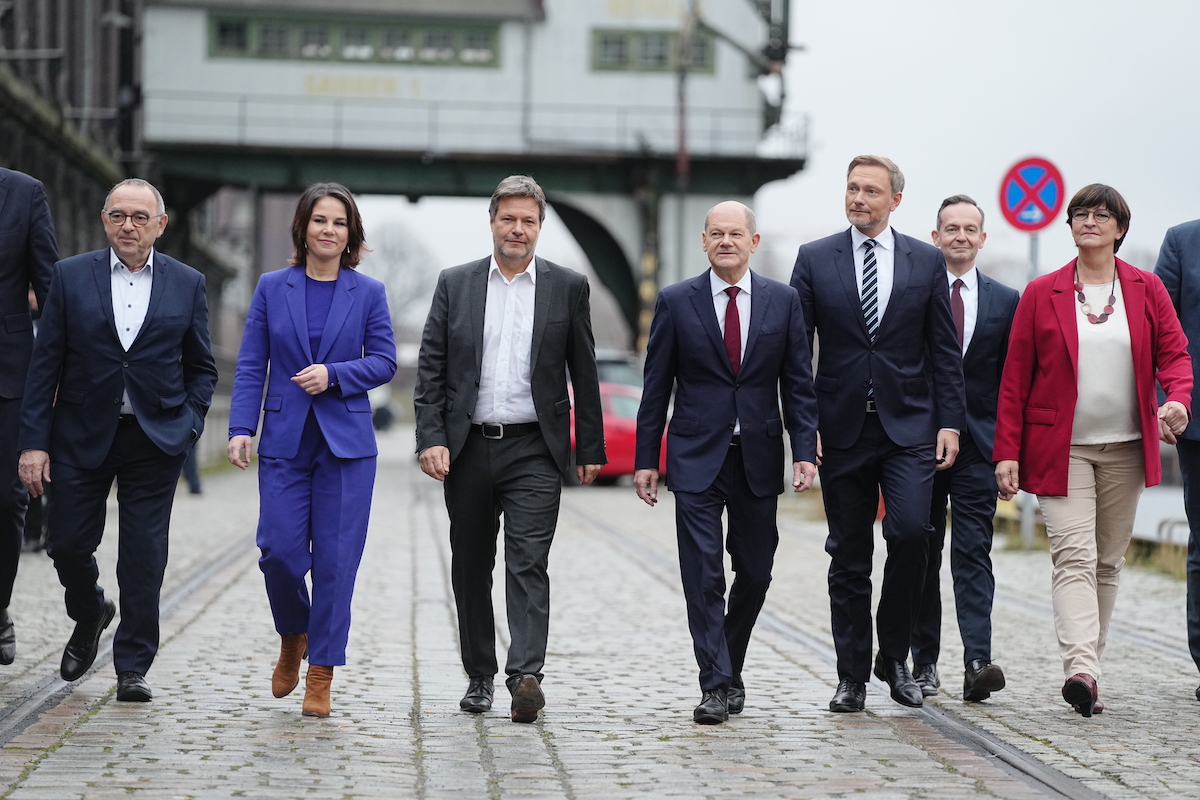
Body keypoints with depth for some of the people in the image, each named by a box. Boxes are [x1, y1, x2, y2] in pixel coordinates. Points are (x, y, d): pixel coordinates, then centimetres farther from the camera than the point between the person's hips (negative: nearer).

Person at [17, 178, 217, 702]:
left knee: (144, 556, -1)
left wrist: (189, 425, -4)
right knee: (68, 543, 3)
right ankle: (89, 615, 35)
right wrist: (34, 441, -6)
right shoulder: (71, 276, 2)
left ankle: (133, 666, 9)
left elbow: (202, 368, 10)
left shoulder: (187, 284, 5)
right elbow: (45, 364, 0)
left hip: (155, 440, 0)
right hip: (82, 436, 0)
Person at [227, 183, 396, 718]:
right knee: (279, 551, -6)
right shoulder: (272, 288, 5)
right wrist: (241, 427, -7)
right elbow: (250, 366, 4)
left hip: (346, 442, 0)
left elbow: (384, 362, 3)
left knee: (335, 560, -2)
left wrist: (334, 374, -13)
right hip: (284, 441, 1)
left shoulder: (368, 293, 4)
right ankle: (292, 638, 25)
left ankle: (321, 675, 7)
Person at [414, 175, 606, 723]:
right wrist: (431, 439, -6)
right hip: (468, 450, 2)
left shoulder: (568, 287, 5)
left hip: (534, 451, -2)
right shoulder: (455, 284, 7)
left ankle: (526, 676, -20)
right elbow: (431, 370, 4)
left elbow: (584, 374, 7)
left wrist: (590, 450, 5)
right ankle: (479, 676, 21)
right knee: (471, 568, 9)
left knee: (528, 563, -12)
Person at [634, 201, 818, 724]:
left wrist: (805, 451, -5)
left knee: (754, 573, 8)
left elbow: (798, 383, 5)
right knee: (703, 576, -7)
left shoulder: (783, 301, 5)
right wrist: (646, 459, 0)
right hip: (696, 458, -2)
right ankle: (716, 686, -3)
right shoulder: (676, 302, 1)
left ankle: (728, 667, 28)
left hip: (758, 458, 2)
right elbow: (656, 387, 3)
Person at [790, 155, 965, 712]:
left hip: (909, 424, 0)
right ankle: (853, 677, 13)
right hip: (842, 428, 1)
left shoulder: (926, 262, 6)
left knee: (910, 531, -17)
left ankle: (894, 654, 3)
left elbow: (944, 351, 7)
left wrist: (949, 423, -1)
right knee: (849, 555, 4)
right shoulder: (814, 260, 5)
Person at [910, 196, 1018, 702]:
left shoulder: (1005, 301, 8)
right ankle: (924, 662, 14)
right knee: (922, 556, 6)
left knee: (973, 554, -7)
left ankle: (977, 662, -14)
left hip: (977, 445, 0)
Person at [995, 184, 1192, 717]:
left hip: (1125, 449, 3)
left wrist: (1178, 398, -19)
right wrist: (1007, 452, -4)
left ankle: (1087, 666, 16)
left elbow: (1175, 353, 4)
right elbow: (1015, 377, 2)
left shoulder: (1146, 289, 7)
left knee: (1108, 561, 7)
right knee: (1074, 556, -15)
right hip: (1061, 448, -3)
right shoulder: (1040, 294, 2)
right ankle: (1081, 670, -28)